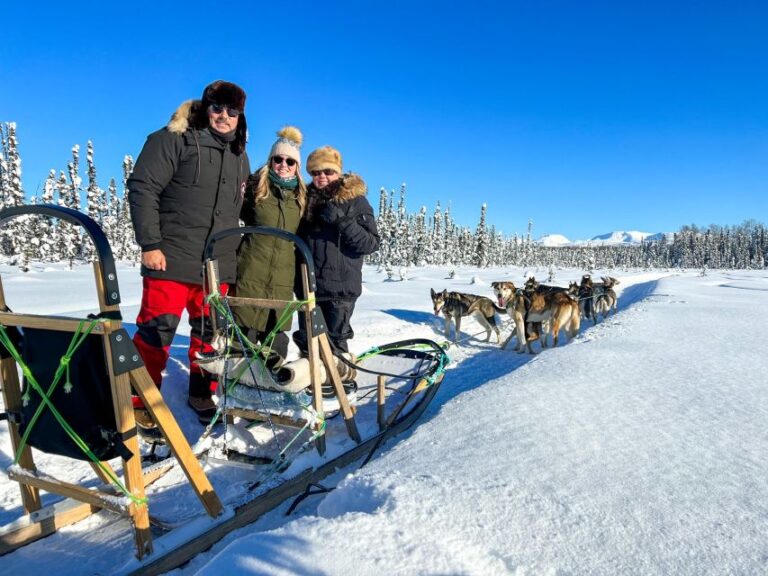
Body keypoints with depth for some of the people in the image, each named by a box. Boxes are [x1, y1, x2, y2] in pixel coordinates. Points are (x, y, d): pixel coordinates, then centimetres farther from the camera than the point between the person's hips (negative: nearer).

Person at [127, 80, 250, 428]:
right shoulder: (174, 140, -2)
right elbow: (142, 189, -8)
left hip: (217, 265, 6)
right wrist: (150, 244, -14)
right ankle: (141, 402, 15)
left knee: (210, 333, 12)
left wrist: (232, 251, 16)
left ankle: (201, 394, 29)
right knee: (157, 331, -2)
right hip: (171, 260, -5)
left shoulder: (240, 157, 16)